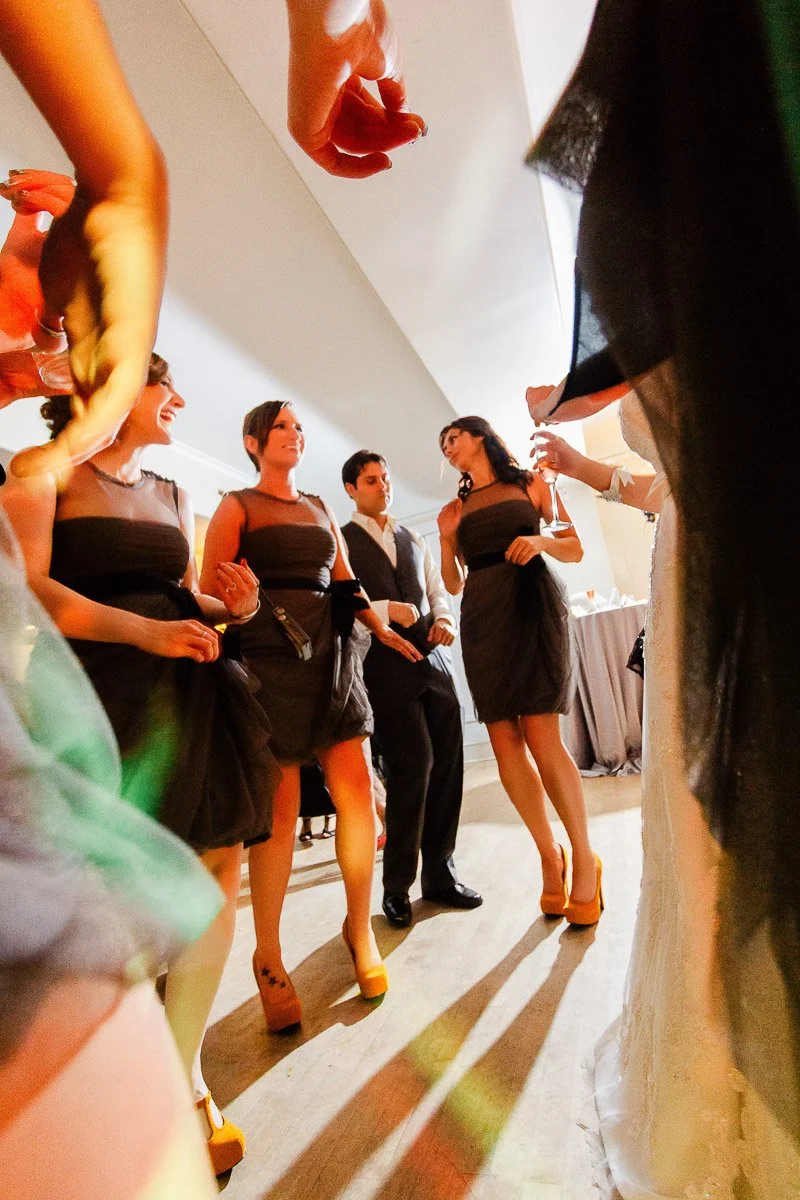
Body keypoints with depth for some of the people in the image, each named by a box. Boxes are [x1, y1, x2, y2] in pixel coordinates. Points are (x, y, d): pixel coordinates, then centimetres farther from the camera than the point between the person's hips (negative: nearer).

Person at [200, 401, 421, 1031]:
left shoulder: (321, 509, 22)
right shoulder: (237, 505, 7)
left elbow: (346, 582, 20)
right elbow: (211, 586, -1)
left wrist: (381, 627, 8)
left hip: (332, 653, 5)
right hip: (269, 657, -4)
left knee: (358, 790, -1)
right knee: (281, 807, -4)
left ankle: (360, 929, 19)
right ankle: (268, 957, 16)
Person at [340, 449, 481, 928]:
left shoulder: (414, 539, 23)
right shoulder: (341, 539, 4)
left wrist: (445, 620, 1)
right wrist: (385, 610, -21)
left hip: (432, 658, 6)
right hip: (384, 663, -5)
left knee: (448, 764, 6)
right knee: (413, 764, -11)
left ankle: (440, 874, 25)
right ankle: (397, 885, 11)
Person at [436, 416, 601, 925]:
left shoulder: (531, 483, 12)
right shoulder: (455, 509, 19)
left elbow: (575, 549, 9)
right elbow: (454, 585, 16)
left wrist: (540, 541, -11)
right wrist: (446, 539, 1)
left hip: (533, 603, -3)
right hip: (481, 617, 4)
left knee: (541, 736, -13)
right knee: (505, 738, -3)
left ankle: (584, 857, 3)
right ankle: (550, 854, 10)